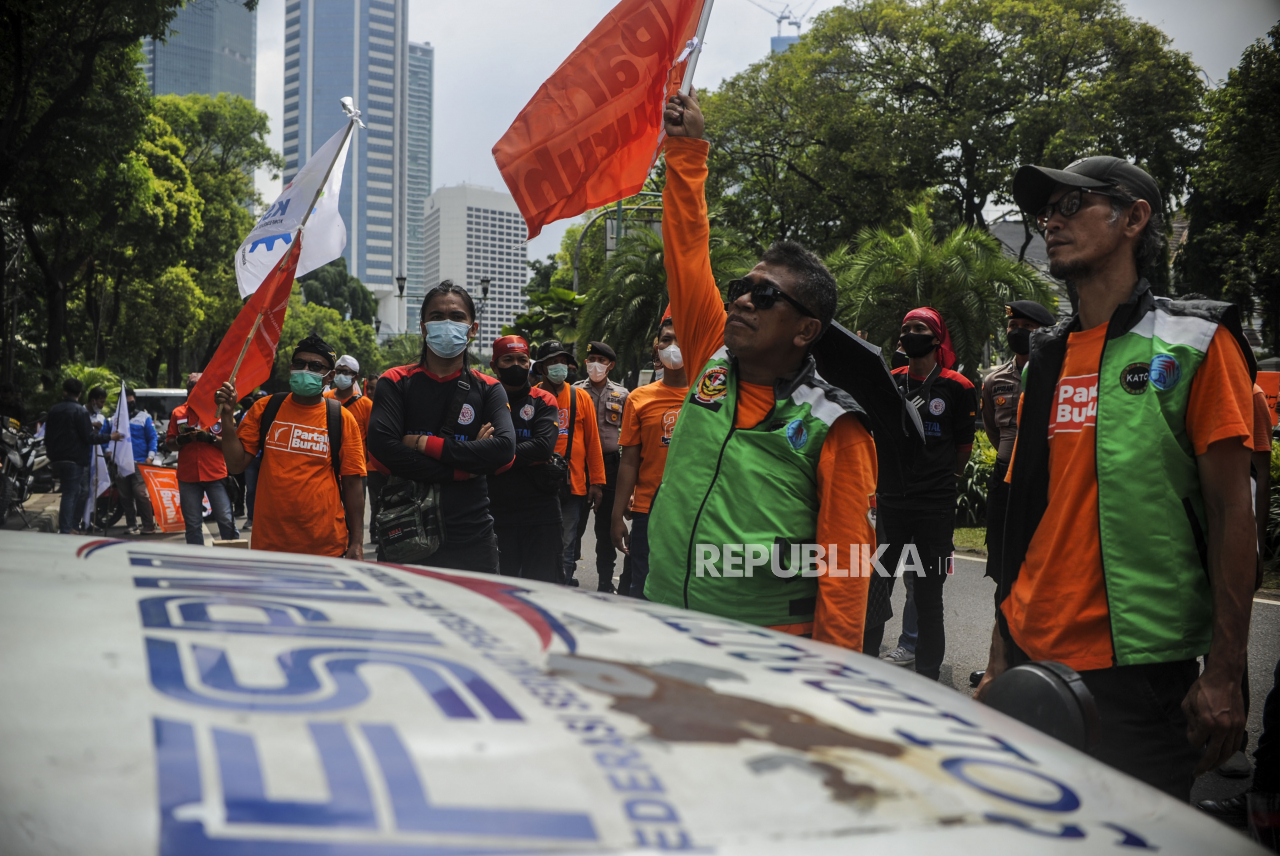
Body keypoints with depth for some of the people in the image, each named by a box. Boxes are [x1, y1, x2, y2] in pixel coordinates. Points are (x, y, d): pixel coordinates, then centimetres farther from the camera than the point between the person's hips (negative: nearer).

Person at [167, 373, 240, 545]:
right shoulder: (178, 413, 10)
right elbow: (169, 445, 11)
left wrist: (211, 438, -15)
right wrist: (181, 440, -10)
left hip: (216, 474, -2)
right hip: (188, 477, 2)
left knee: (226, 520, -5)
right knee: (192, 525, 6)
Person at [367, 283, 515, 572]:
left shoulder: (488, 389, 7)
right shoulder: (396, 382, 4)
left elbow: (504, 449, -11)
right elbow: (382, 446, -13)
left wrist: (425, 443, -12)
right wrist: (461, 469, -14)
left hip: (472, 537, 1)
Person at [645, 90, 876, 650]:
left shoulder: (833, 428, -9)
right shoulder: (712, 362, 5)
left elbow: (843, 565, -10)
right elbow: (688, 251, 7)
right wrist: (686, 147, 5)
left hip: (768, 653, -5)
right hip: (663, 635, 5)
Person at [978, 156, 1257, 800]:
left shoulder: (1194, 343, -3)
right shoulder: (1046, 360, 12)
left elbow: (1230, 512, -7)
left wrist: (1224, 676, -12)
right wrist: (1000, 657, 12)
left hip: (1140, 670, -5)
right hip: (1033, 661, 5)